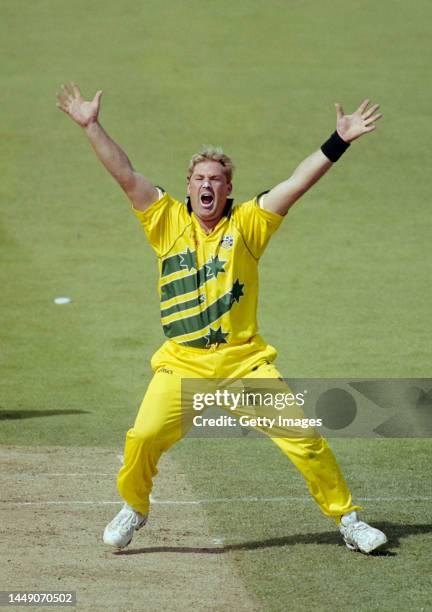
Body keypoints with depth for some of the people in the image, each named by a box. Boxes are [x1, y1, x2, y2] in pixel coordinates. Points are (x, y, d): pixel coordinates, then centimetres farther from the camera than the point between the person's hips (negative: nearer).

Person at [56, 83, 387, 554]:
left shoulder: (247, 224, 5)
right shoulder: (168, 221, 7)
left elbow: (298, 183, -2)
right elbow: (126, 175, 0)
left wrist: (338, 142, -11)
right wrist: (92, 127, -8)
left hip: (244, 362, 0)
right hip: (181, 365, 0)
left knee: (303, 437, -7)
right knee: (143, 438, -18)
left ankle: (347, 519, 9)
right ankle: (133, 508, 11)